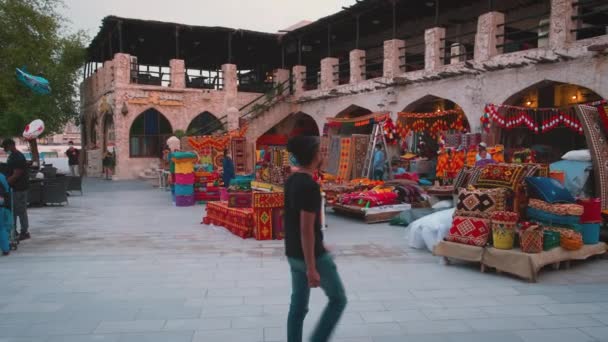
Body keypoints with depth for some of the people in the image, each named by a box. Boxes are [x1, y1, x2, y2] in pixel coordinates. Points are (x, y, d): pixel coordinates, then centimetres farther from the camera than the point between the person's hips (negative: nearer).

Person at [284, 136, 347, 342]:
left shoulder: (291, 182, 6)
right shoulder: (310, 186, -22)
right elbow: (306, 229, -24)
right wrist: (311, 268, -22)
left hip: (293, 253, 8)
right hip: (312, 254, -8)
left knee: (298, 305, 14)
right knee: (338, 299, 10)